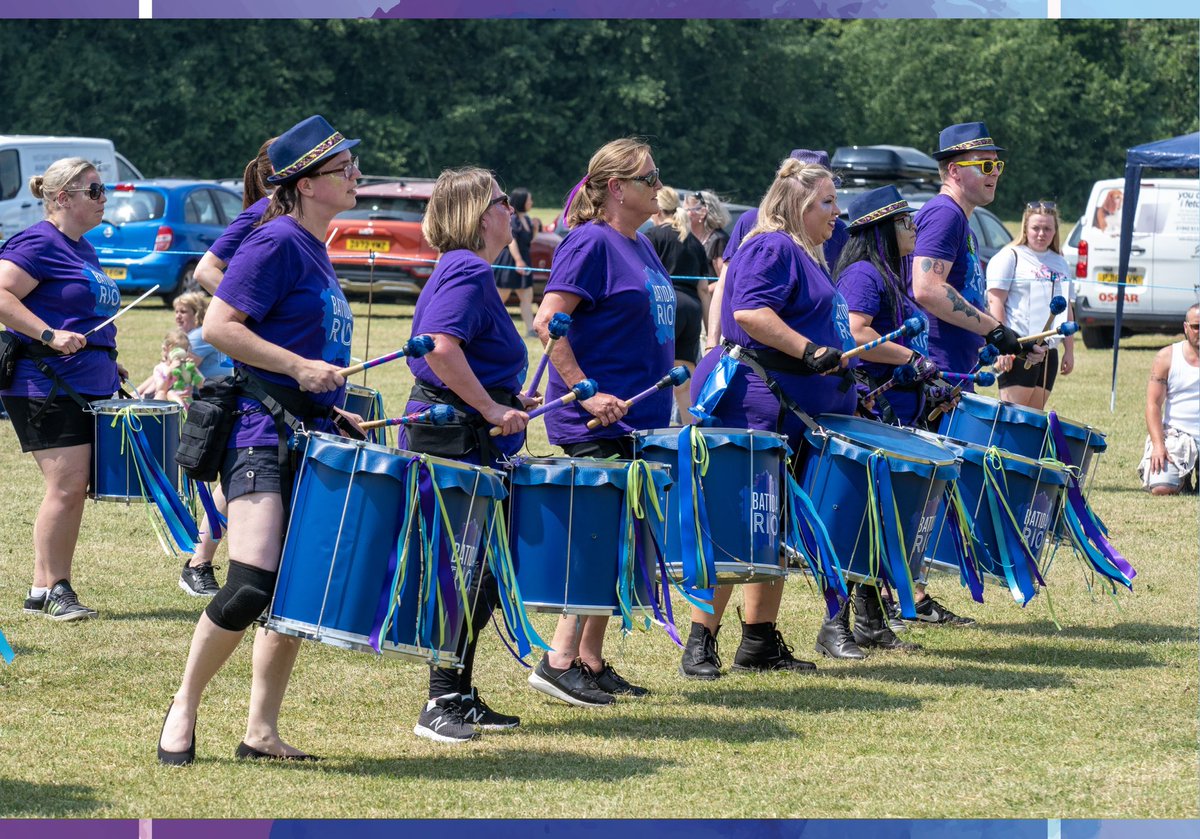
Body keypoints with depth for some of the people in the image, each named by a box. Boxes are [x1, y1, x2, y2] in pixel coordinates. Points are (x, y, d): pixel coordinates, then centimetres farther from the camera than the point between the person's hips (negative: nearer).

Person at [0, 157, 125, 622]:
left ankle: (48, 587, 13)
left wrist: (109, 365, 22)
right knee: (66, 485, -12)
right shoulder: (38, 243, -10)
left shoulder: (85, 251, 19)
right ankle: (51, 589, -5)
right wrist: (50, 336, -26)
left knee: (75, 489, 7)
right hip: (46, 386, -9)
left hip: (86, 388, 9)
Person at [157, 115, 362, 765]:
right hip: (261, 438, -9)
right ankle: (182, 712, -2)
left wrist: (332, 411, 19)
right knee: (250, 585, -18)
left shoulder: (316, 253, 17)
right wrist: (301, 368, -19)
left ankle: (261, 731, 11)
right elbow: (218, 326, -17)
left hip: (307, 440, 9)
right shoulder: (277, 243, -10)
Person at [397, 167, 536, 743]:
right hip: (454, 441, -11)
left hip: (456, 435, 11)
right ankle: (440, 704, -6)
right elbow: (440, 346, -27)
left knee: (480, 574, 13)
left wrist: (507, 402, 21)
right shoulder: (469, 272, -14)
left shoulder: (465, 271, 19)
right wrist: (492, 408, -23)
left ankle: (459, 696, 19)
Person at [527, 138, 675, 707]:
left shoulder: (640, 247, 15)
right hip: (597, 423, -9)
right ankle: (559, 662, -6)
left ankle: (591, 662, 15)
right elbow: (548, 322, -18)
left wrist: (664, 380, 17)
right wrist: (586, 393, -21)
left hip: (637, 421, 9)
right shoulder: (592, 243, -12)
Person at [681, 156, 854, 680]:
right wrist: (811, 352, -29)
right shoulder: (771, 248, -11)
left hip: (790, 410, 11)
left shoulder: (805, 256, 21)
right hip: (754, 404, -11)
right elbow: (749, 311, -25)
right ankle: (700, 642, -8)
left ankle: (761, 642, 16)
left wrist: (845, 382, 28)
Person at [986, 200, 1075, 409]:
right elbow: (995, 302, -7)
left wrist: (1069, 350, 18)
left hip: (1048, 351, 7)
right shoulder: (1010, 257, 0)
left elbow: (1067, 309, 24)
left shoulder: (1059, 263, 20)